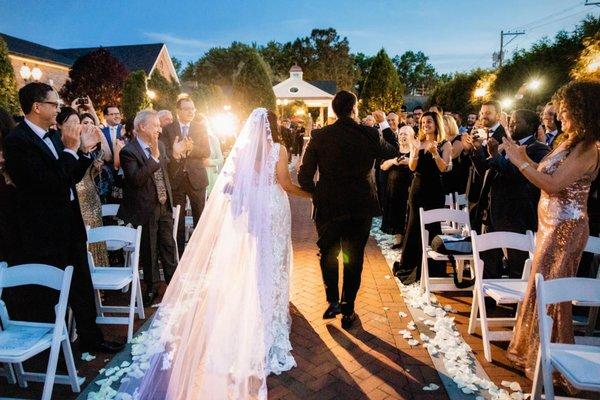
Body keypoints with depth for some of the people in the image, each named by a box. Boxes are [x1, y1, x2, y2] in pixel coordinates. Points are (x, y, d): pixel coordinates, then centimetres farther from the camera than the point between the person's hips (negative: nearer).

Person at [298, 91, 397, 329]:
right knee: (354, 258, 13)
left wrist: (317, 194, 10)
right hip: (361, 208, 0)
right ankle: (347, 310, 22)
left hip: (328, 207, 0)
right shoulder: (370, 134, -7)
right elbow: (392, 152, 14)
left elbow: (304, 176, -8)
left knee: (328, 255, 21)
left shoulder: (319, 136, -8)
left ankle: (333, 302, 23)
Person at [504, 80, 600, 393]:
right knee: (545, 286, 16)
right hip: (552, 223, 9)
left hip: (564, 227, -9)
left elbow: (554, 185, -26)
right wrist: (526, 158, 3)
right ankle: (535, 348, 32)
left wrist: (520, 163, -22)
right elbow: (547, 175, 13)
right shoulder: (570, 142, 11)